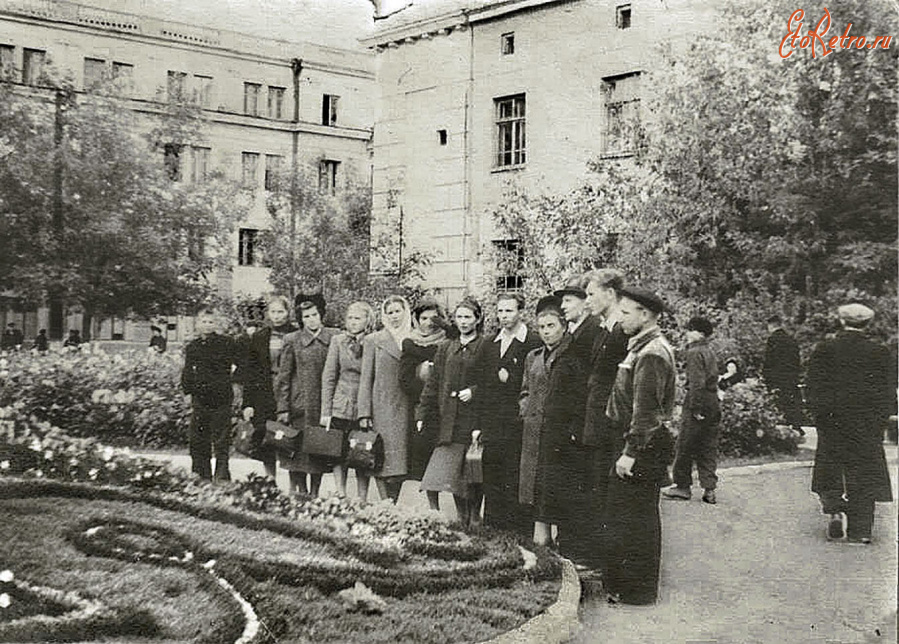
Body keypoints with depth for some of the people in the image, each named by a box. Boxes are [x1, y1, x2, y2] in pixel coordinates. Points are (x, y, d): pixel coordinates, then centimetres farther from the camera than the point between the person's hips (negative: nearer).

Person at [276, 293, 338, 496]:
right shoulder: (292, 340, 3)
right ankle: (298, 492, 7)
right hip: (299, 407, -1)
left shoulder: (334, 337, 5)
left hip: (325, 404, 1)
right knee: (297, 451, -2)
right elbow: (283, 378, 4)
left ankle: (314, 494, 15)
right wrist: (283, 408, -3)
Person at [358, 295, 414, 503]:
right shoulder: (373, 340, 5)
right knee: (383, 462, -7)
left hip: (405, 410, 2)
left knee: (400, 462, 2)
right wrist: (364, 413, -5)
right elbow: (366, 379, 3)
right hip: (382, 411, -2)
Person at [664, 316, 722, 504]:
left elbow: (697, 382, -20)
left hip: (698, 402, -8)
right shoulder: (710, 352, 15)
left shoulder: (694, 353, -12)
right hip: (713, 404, 8)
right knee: (708, 448, 10)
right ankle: (709, 489, 9)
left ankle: (683, 486, 9)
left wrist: (695, 407, -20)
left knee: (684, 447, 2)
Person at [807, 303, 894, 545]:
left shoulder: (824, 350, -4)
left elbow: (816, 389, -5)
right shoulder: (880, 352, -2)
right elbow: (888, 391, 0)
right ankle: (859, 531, 5)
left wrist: (821, 415, 1)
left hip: (833, 422, 0)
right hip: (868, 425, 0)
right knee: (865, 475, 6)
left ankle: (835, 509, -9)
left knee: (830, 470, 13)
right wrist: (881, 417, 7)